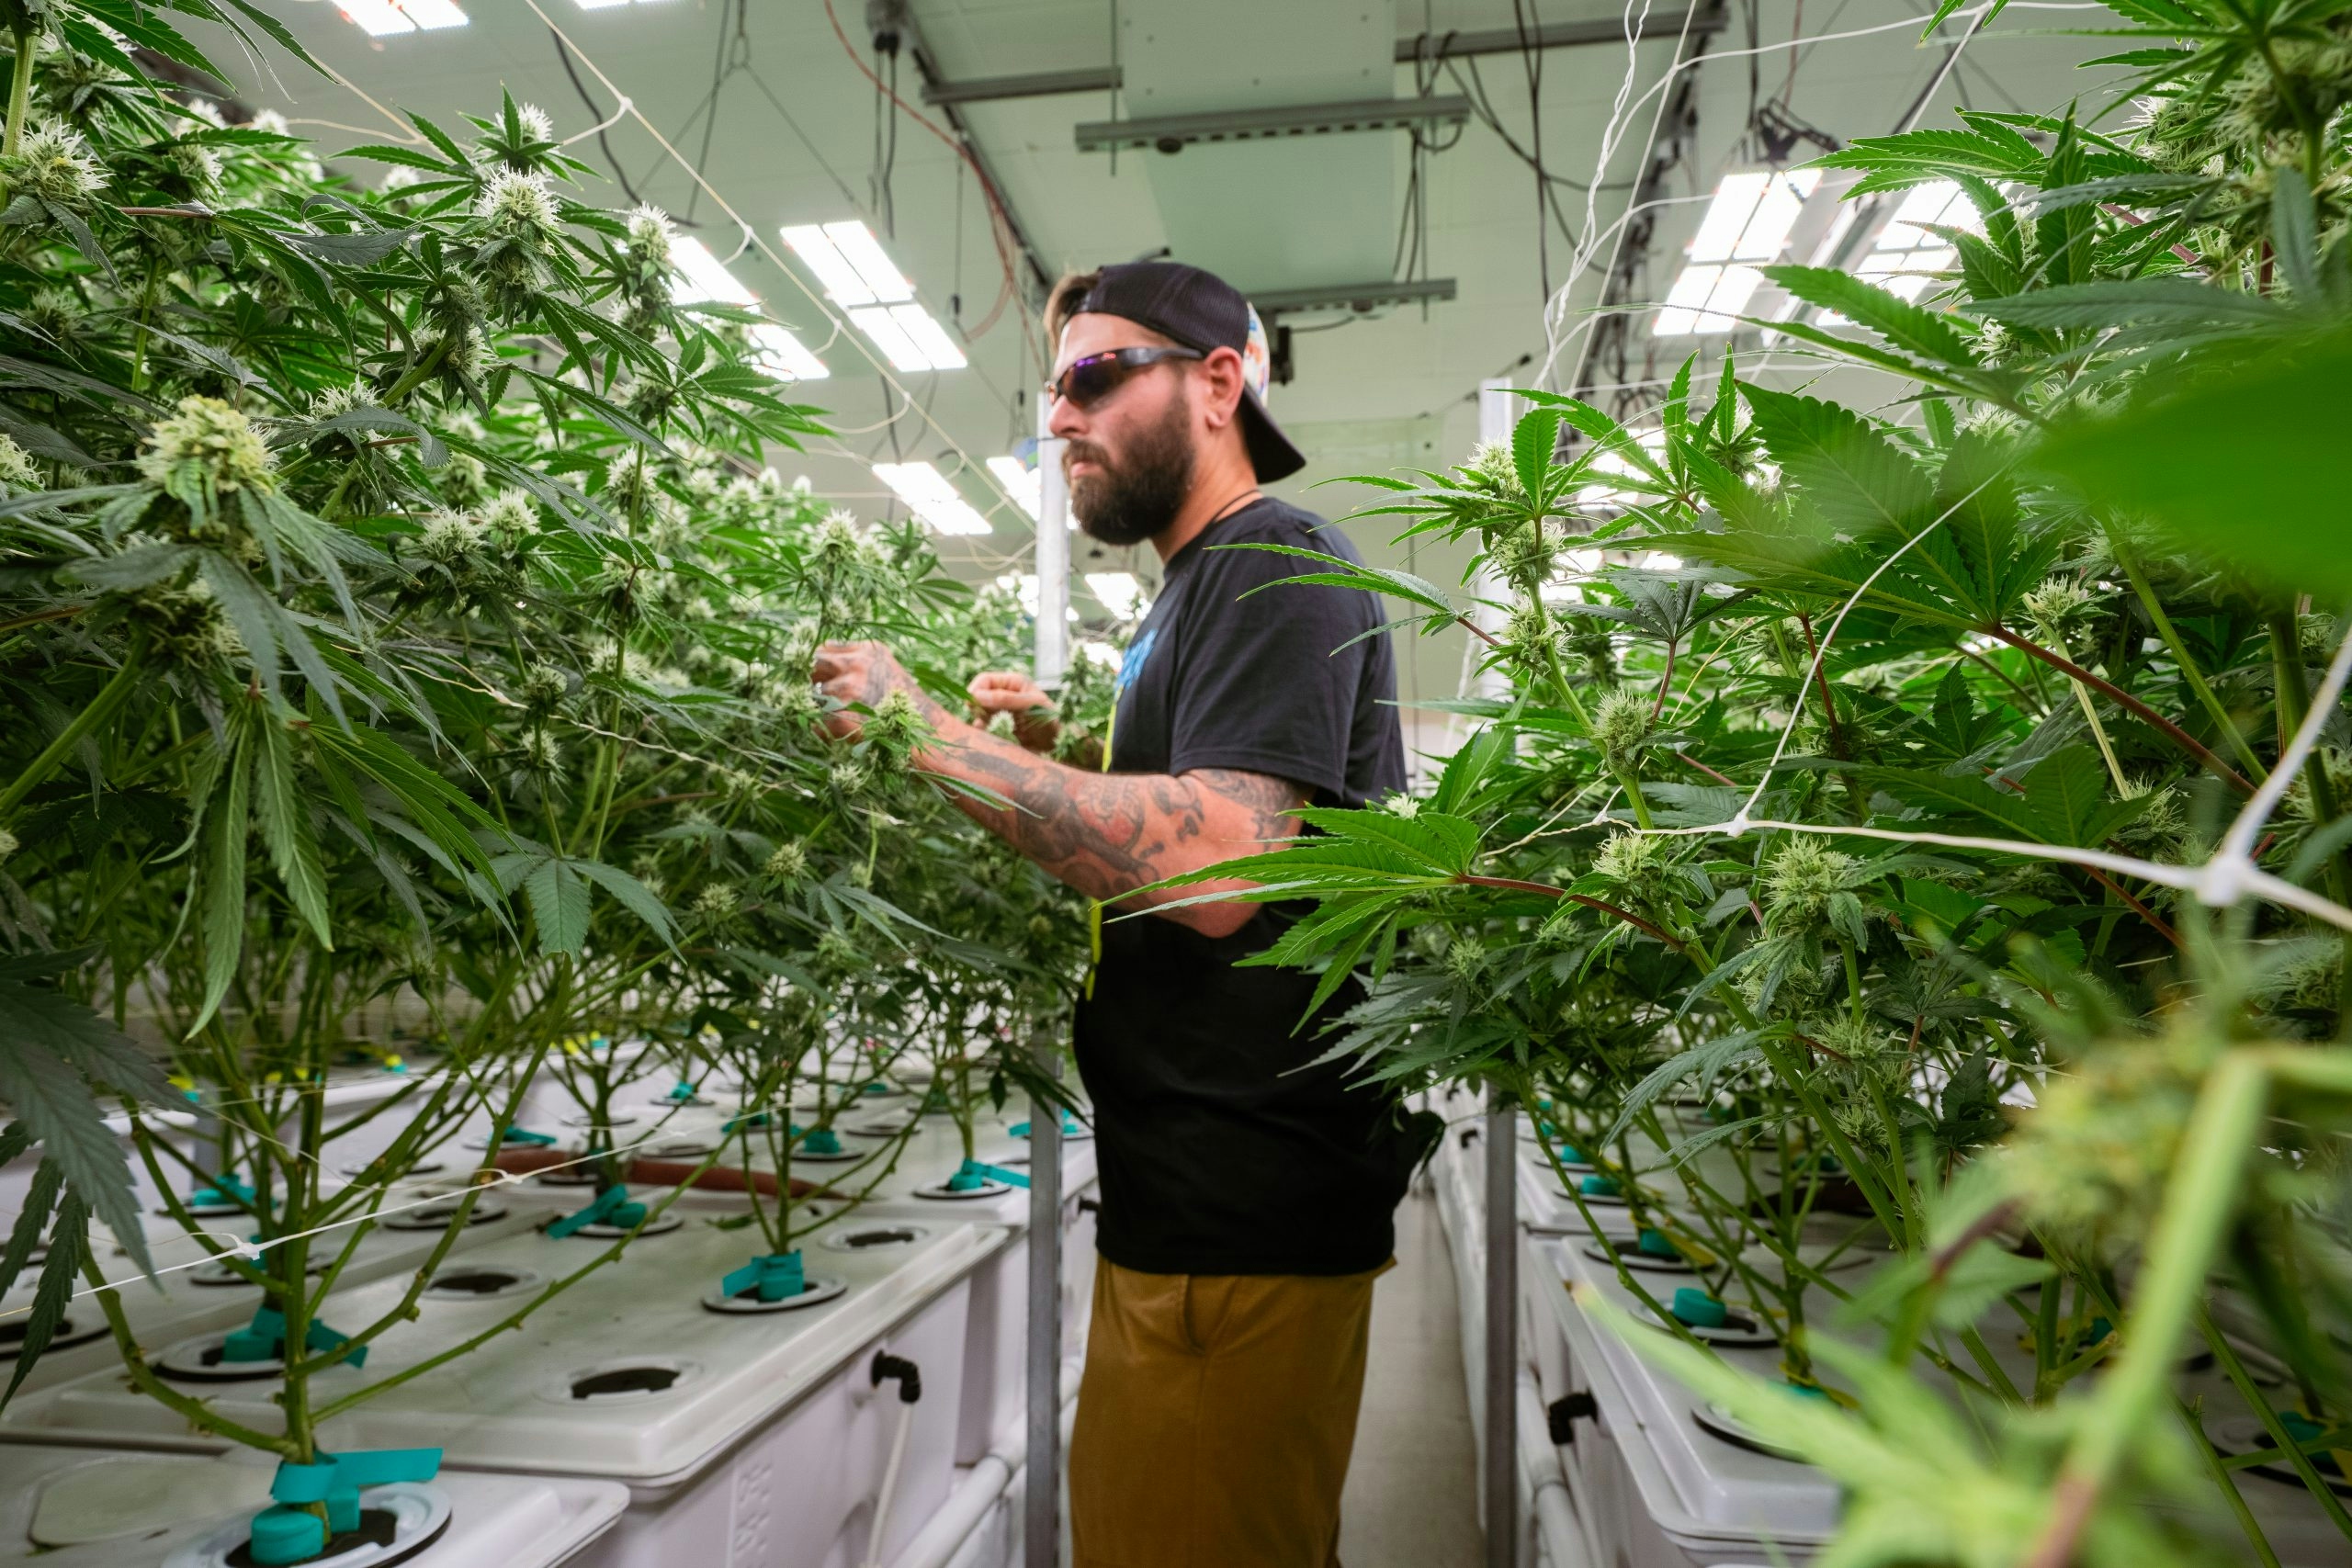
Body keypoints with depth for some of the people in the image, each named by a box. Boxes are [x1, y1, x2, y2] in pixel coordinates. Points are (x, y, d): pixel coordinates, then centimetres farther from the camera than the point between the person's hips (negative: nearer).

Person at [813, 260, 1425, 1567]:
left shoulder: (1274, 561, -12)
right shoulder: (1200, 587, 20)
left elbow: (1219, 867, -26)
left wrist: (930, 734, -20)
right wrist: (1063, 747, 9)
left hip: (1242, 1223, -10)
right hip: (1198, 1199, 10)